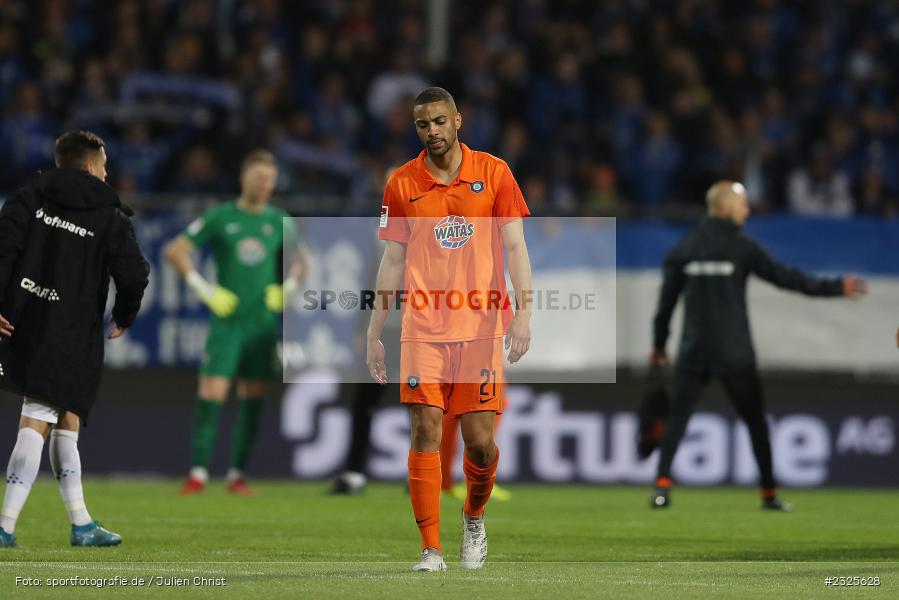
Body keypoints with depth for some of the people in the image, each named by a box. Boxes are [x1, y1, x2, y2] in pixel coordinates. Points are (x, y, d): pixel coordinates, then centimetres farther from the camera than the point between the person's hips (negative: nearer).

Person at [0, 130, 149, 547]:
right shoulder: (108, 217, 1)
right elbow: (133, 275, -5)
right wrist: (123, 320, 13)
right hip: (70, 337, -4)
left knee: (66, 419, 16)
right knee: (36, 425, -7)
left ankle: (80, 523, 19)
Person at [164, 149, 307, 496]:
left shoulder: (279, 222, 9)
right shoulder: (220, 217, -1)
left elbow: (299, 260, 23)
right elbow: (175, 250, -1)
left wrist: (286, 288, 4)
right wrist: (203, 289, -8)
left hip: (264, 323, 3)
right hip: (226, 321, -3)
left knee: (252, 400, 3)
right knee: (211, 395, -10)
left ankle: (237, 474, 10)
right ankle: (198, 473, -4)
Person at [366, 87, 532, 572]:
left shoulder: (493, 172, 2)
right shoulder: (401, 184, 5)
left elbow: (514, 247, 0)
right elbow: (392, 262, 9)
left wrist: (523, 311, -12)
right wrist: (374, 335, 7)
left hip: (482, 328, -1)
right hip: (423, 330, 1)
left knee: (480, 441, -2)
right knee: (425, 434, -7)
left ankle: (474, 517, 28)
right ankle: (431, 550, -4)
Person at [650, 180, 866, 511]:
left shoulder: (684, 247, 6)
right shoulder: (741, 247, -4)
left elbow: (667, 298, 9)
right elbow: (785, 277, -7)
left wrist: (659, 344, 19)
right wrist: (835, 287, -1)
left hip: (694, 351, 3)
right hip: (734, 353, -2)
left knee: (677, 417, 6)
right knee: (755, 421, 8)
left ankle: (662, 485, -9)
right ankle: (769, 493, 8)